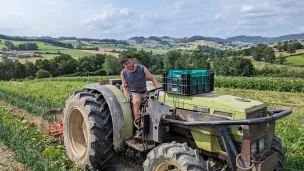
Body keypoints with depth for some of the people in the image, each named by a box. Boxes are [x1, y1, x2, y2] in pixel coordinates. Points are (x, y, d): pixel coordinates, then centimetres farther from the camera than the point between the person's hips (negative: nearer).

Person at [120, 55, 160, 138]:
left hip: (145, 92, 4)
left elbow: (152, 78, -6)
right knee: (136, 101, -35)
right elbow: (124, 87, 0)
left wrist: (158, 89, -19)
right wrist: (127, 98, -14)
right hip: (134, 93, -4)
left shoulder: (142, 68, -6)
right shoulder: (123, 73, -5)